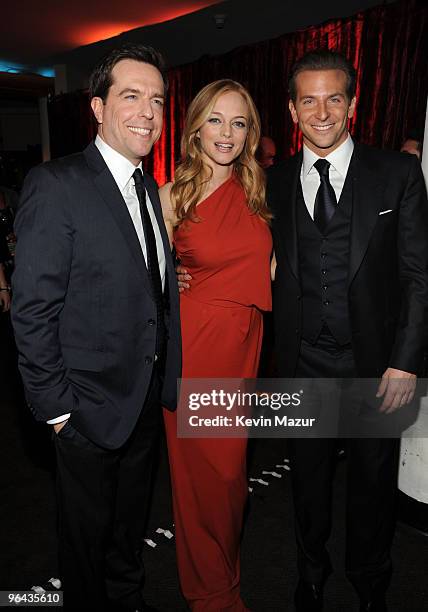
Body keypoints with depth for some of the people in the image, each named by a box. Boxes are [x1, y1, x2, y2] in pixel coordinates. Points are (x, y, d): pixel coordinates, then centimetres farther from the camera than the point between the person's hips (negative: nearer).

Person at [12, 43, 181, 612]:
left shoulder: (151, 190, 8)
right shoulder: (56, 185, -16)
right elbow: (33, 308, -17)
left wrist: (167, 380, 6)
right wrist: (56, 406, -16)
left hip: (149, 399, 7)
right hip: (91, 406, -7)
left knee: (132, 524, 26)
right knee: (88, 533, 17)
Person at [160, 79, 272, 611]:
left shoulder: (256, 190, 4)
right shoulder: (171, 197, -6)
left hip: (243, 345, 4)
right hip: (193, 346, -3)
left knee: (231, 465, 17)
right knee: (202, 471, 9)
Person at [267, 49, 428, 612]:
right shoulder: (276, 182, 3)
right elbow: (275, 273, 4)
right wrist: (278, 355, -2)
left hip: (375, 362, -1)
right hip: (303, 363, 2)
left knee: (373, 481, 16)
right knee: (309, 476, 18)